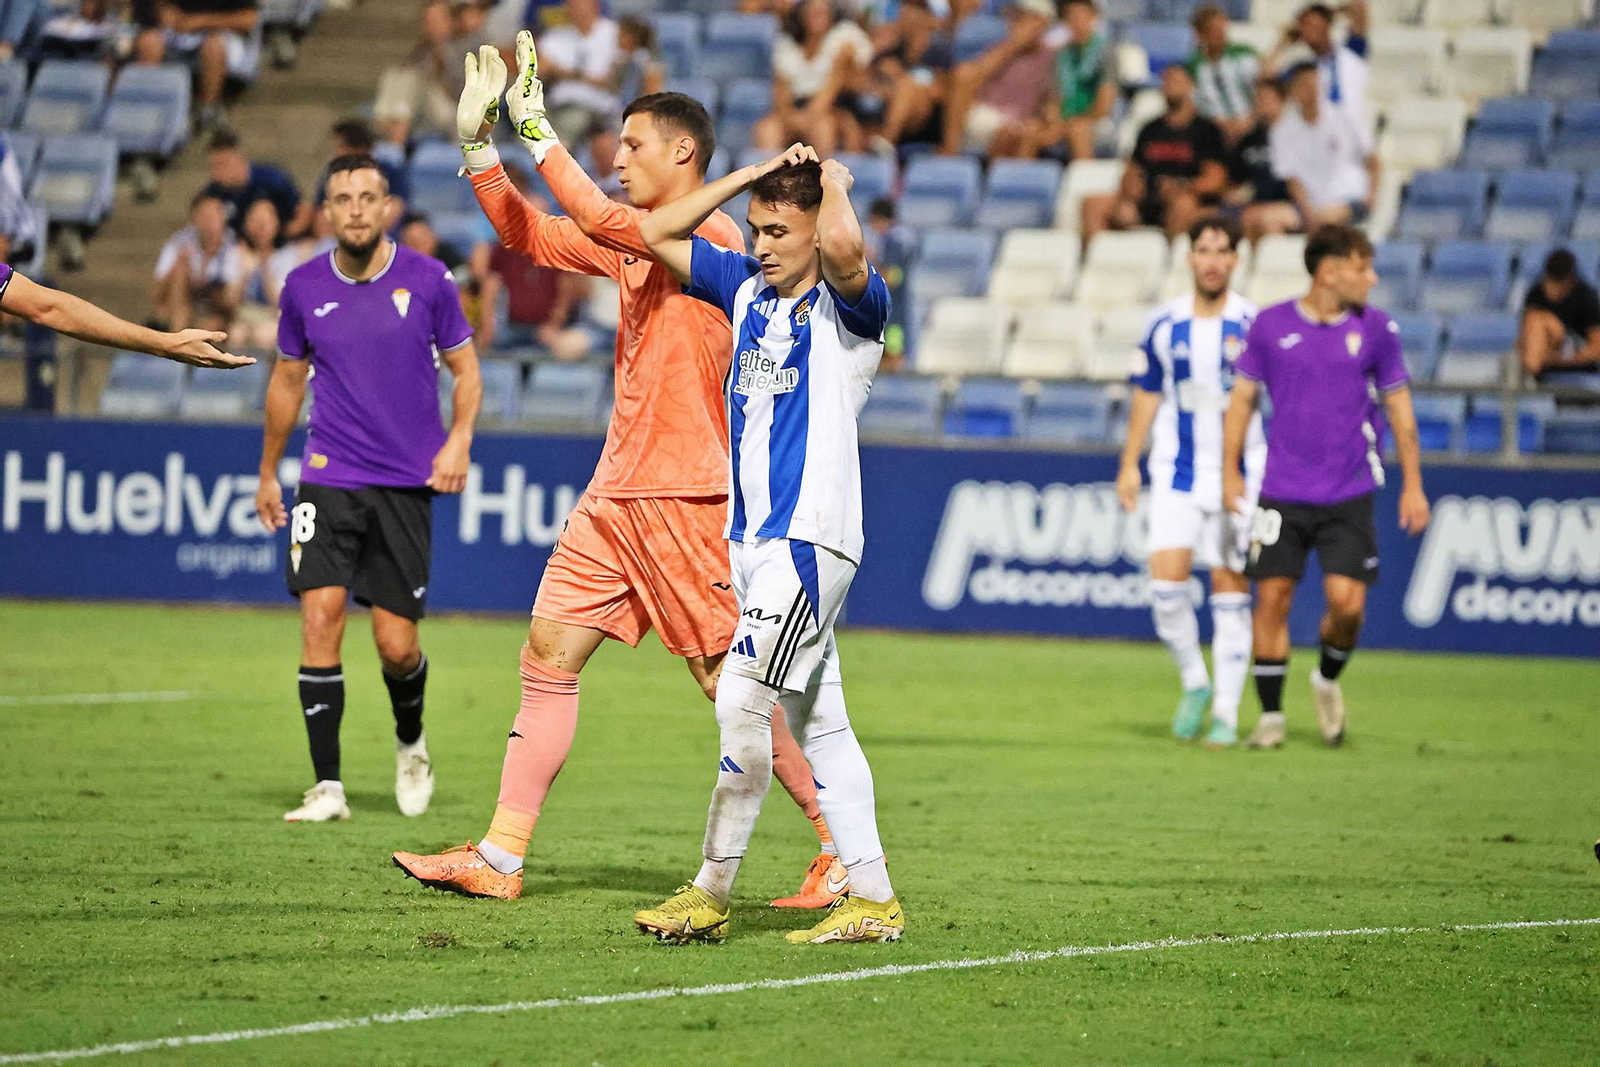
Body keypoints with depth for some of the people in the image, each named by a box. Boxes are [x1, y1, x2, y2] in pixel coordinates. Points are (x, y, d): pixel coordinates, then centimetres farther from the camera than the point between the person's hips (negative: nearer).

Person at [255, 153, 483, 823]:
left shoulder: (428, 280, -3)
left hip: (407, 484, -1)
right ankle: (327, 787, -11)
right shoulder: (304, 286, 3)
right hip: (328, 479, 1)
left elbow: (465, 368, 7)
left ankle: (411, 742, 32)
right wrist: (268, 474, 21)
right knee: (320, 616, -15)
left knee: (396, 645, -2)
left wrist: (459, 439, -10)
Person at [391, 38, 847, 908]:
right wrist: (478, 142, 10)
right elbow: (531, 235, 21)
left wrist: (535, 127, -18)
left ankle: (844, 849, 3)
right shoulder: (636, 241, 13)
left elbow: (597, 217, -24)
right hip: (616, 495, 9)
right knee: (547, 657, 5)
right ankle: (500, 859, 7)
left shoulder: (714, 236, -12)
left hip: (684, 498, -9)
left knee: (733, 687, -6)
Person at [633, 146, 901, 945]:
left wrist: (833, 179, -10)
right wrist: (753, 175, 11)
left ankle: (711, 894, -7)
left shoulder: (849, 303, -8)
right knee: (817, 721, 8)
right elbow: (657, 235, 19)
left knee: (741, 701, -13)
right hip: (750, 536, 8)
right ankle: (872, 900, 11)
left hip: (810, 536, -8)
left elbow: (843, 244, -30)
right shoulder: (747, 287, 13)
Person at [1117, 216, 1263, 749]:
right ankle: (1194, 682, 11)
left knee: (1230, 587, -2)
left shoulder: (1254, 325, -4)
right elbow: (1147, 394, 13)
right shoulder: (1166, 324, 4)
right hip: (1177, 474, 2)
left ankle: (1227, 711, 5)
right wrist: (1129, 464, 10)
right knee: (1166, 580, -12)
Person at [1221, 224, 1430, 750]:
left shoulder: (1376, 328, 2)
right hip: (1283, 491, 0)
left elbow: (1399, 406, 9)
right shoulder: (1270, 325, 0)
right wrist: (1230, 472, 2)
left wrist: (1412, 485, 7)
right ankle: (1270, 716, 9)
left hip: (1349, 496, 0)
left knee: (1347, 602, -10)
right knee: (1273, 598, -4)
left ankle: (1328, 680, 20)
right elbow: (1243, 398, 8)